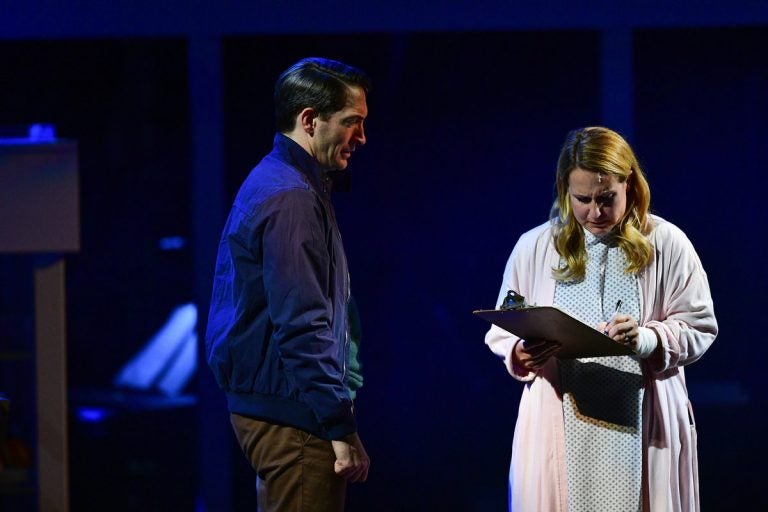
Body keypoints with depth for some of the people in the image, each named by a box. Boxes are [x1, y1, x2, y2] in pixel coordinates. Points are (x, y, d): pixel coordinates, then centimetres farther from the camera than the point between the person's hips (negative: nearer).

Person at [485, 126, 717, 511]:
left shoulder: (666, 244, 1)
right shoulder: (534, 247, 6)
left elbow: (699, 327, 0)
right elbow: (500, 333, 10)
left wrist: (646, 340, -19)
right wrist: (521, 354, -13)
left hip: (643, 426, -1)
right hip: (558, 428, 1)